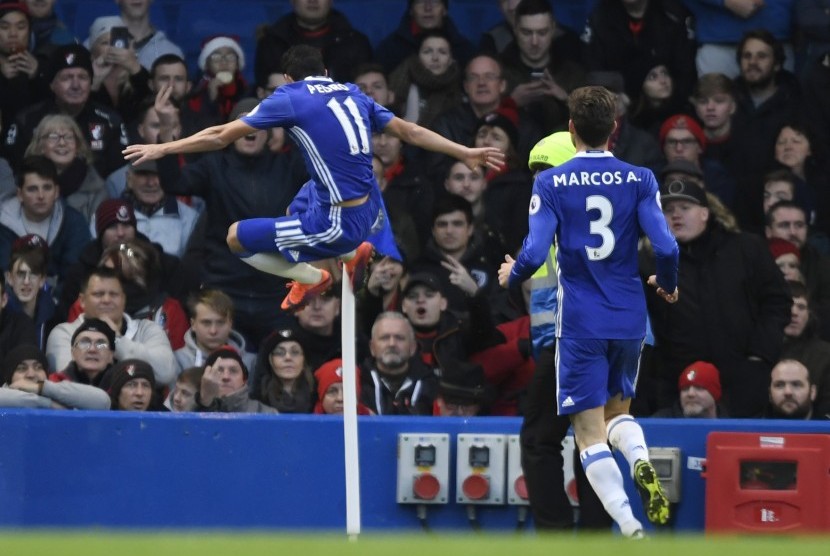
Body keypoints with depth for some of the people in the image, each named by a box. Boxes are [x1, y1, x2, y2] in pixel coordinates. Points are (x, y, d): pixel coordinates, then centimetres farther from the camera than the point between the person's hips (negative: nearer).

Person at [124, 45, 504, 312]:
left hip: (339, 224, -7)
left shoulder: (289, 98, -6)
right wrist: (465, 153, 20)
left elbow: (221, 136, -4)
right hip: (371, 211, 7)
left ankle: (311, 277, 5)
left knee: (237, 239, 5)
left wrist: (162, 149, 5)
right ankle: (353, 252, 20)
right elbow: (411, 132, 10)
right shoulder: (353, 95, 10)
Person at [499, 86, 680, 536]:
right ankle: (642, 463, -10)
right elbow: (666, 247, -9)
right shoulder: (639, 180, -1)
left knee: (590, 435, 0)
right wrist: (667, 285, 12)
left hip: (580, 324, -3)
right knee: (618, 412, 24)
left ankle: (630, 529, -17)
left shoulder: (550, 184, -5)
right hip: (629, 320, 3)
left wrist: (510, 276, 10)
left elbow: (534, 254, -12)